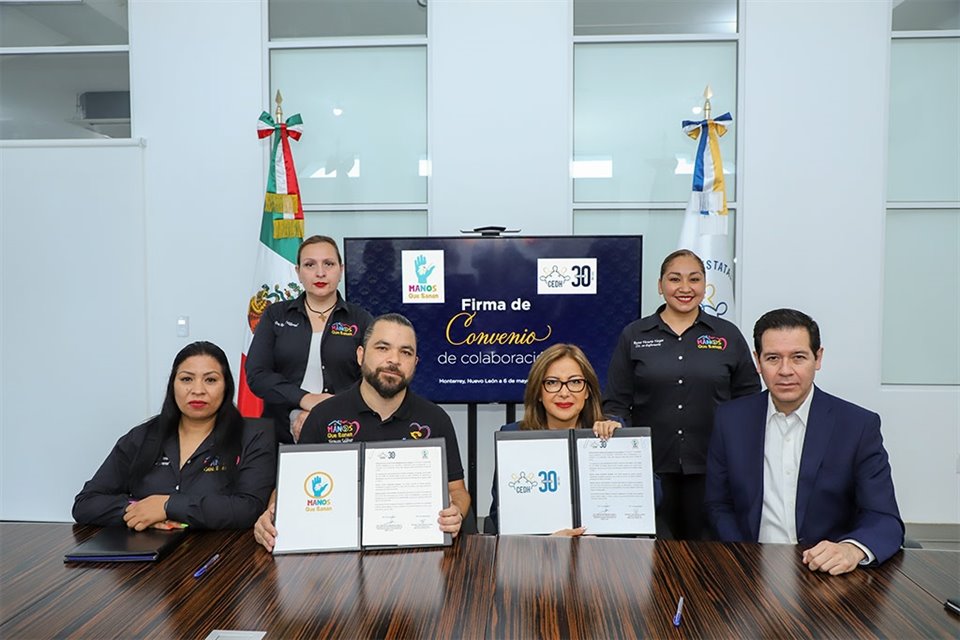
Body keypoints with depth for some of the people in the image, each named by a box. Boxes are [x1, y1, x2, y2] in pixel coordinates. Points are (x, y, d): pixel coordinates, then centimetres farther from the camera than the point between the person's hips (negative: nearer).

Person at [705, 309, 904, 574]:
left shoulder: (859, 425, -3)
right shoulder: (731, 420, 2)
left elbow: (885, 520, -7)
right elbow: (719, 506, 8)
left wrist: (852, 549, -28)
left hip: (829, 573, 1)